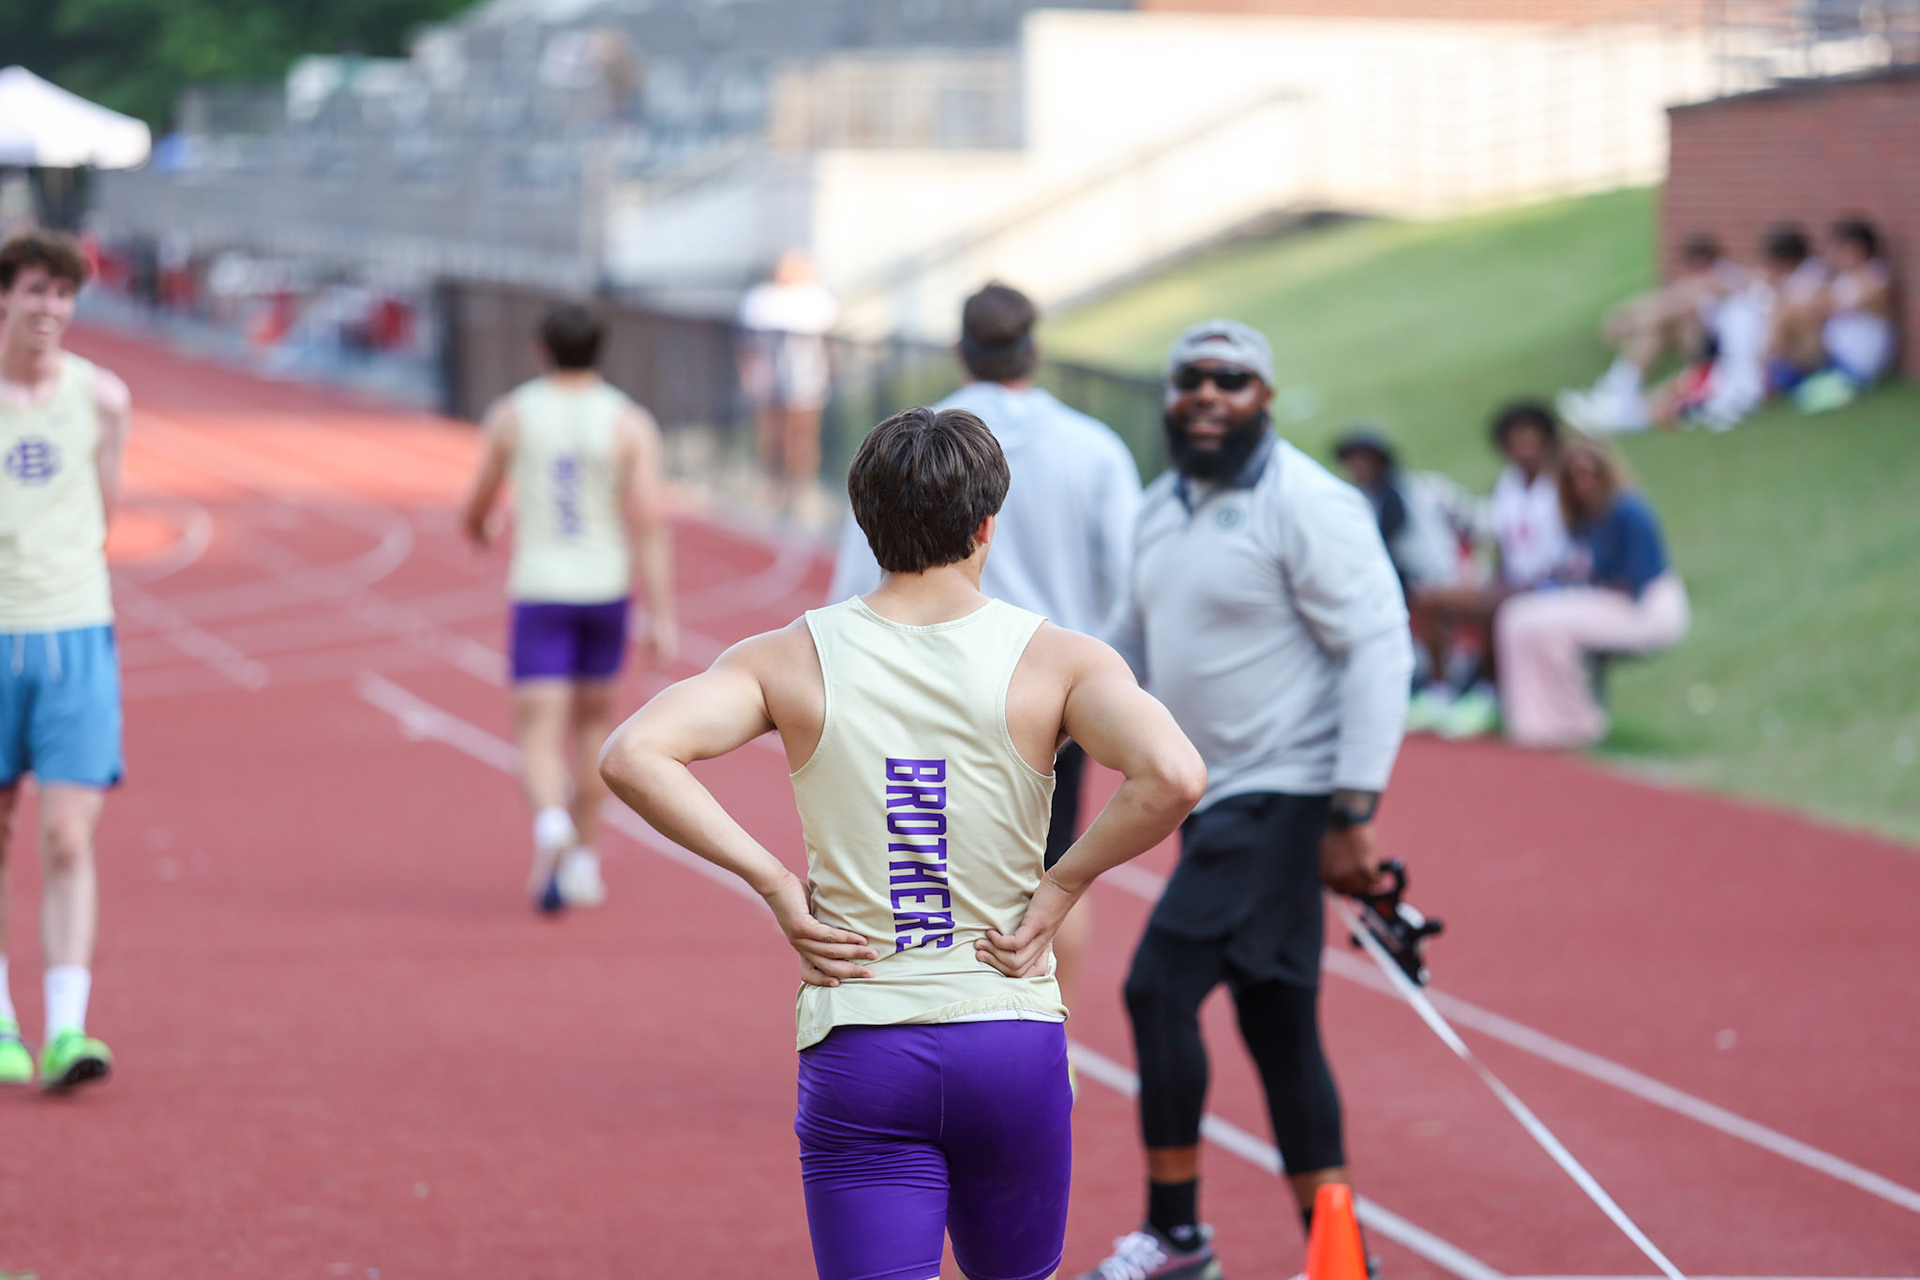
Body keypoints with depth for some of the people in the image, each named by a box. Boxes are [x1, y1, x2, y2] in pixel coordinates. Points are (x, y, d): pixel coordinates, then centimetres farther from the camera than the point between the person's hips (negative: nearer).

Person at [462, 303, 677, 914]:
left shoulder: (511, 415, -2)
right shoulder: (630, 423, -5)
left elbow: (479, 501, 11)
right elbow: (651, 523, -12)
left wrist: (477, 526, 36)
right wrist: (663, 617, -12)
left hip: (538, 589, -1)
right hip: (606, 587, 1)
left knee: (539, 734, -4)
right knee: (594, 715, 22)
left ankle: (551, 822, -36)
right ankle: (582, 858, 25)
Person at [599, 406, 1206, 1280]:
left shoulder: (793, 660, -1)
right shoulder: (1056, 661, -4)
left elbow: (632, 756, -14)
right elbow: (1174, 776, -21)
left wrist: (773, 882, -7)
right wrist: (1062, 884, -6)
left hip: (857, 1053, 0)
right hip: (1013, 1043, 0)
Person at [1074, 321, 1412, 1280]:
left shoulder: (1305, 505, -13)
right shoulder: (1163, 508, 13)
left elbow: (1378, 649, -16)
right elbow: (1136, 644, 25)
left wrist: (1353, 813, -20)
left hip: (1281, 798, -8)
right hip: (1214, 801, 8)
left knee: (1159, 990, -12)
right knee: (1275, 1024, 8)